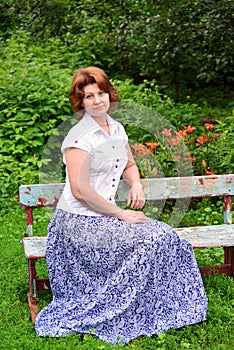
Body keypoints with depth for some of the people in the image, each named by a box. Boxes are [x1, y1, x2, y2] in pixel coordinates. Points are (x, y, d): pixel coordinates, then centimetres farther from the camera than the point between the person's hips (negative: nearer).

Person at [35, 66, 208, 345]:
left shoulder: (116, 129, 9)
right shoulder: (80, 137, -17)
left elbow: (129, 165, 24)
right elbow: (80, 191, -21)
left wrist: (136, 184, 2)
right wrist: (120, 214, -14)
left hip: (104, 216, 8)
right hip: (79, 222, -8)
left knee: (164, 236, -3)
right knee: (150, 241, -16)